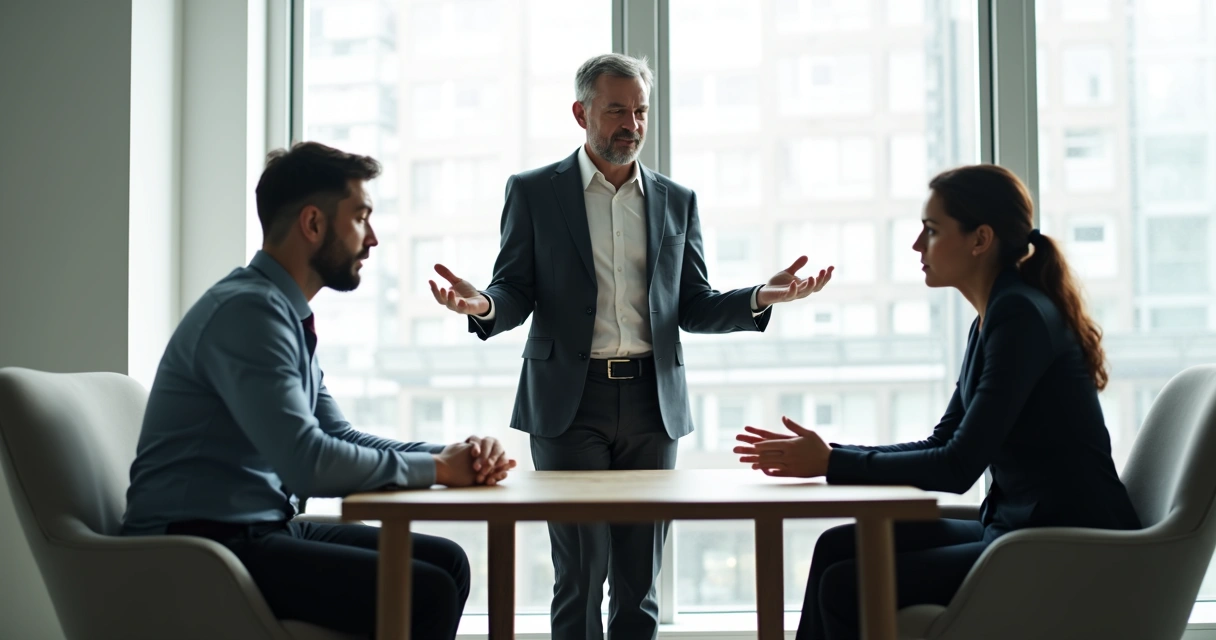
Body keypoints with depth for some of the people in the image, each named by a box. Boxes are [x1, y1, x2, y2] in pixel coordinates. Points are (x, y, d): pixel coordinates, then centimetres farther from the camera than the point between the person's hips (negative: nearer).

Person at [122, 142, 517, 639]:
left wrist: (452, 455, -1)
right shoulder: (247, 309, -18)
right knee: (425, 593, -19)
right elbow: (307, 462, -27)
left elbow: (339, 439, 14)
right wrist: (435, 468, -14)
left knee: (447, 562, 5)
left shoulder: (288, 314, 13)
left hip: (264, 528, 10)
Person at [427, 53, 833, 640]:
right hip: (570, 400, -2)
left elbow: (693, 306, 11)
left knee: (639, 574, 5)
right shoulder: (533, 192, 6)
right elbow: (515, 294, 3)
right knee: (581, 570, -4)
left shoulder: (677, 201, 13)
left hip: (651, 399, 3)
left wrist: (759, 298, -7)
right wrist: (483, 305, -21)